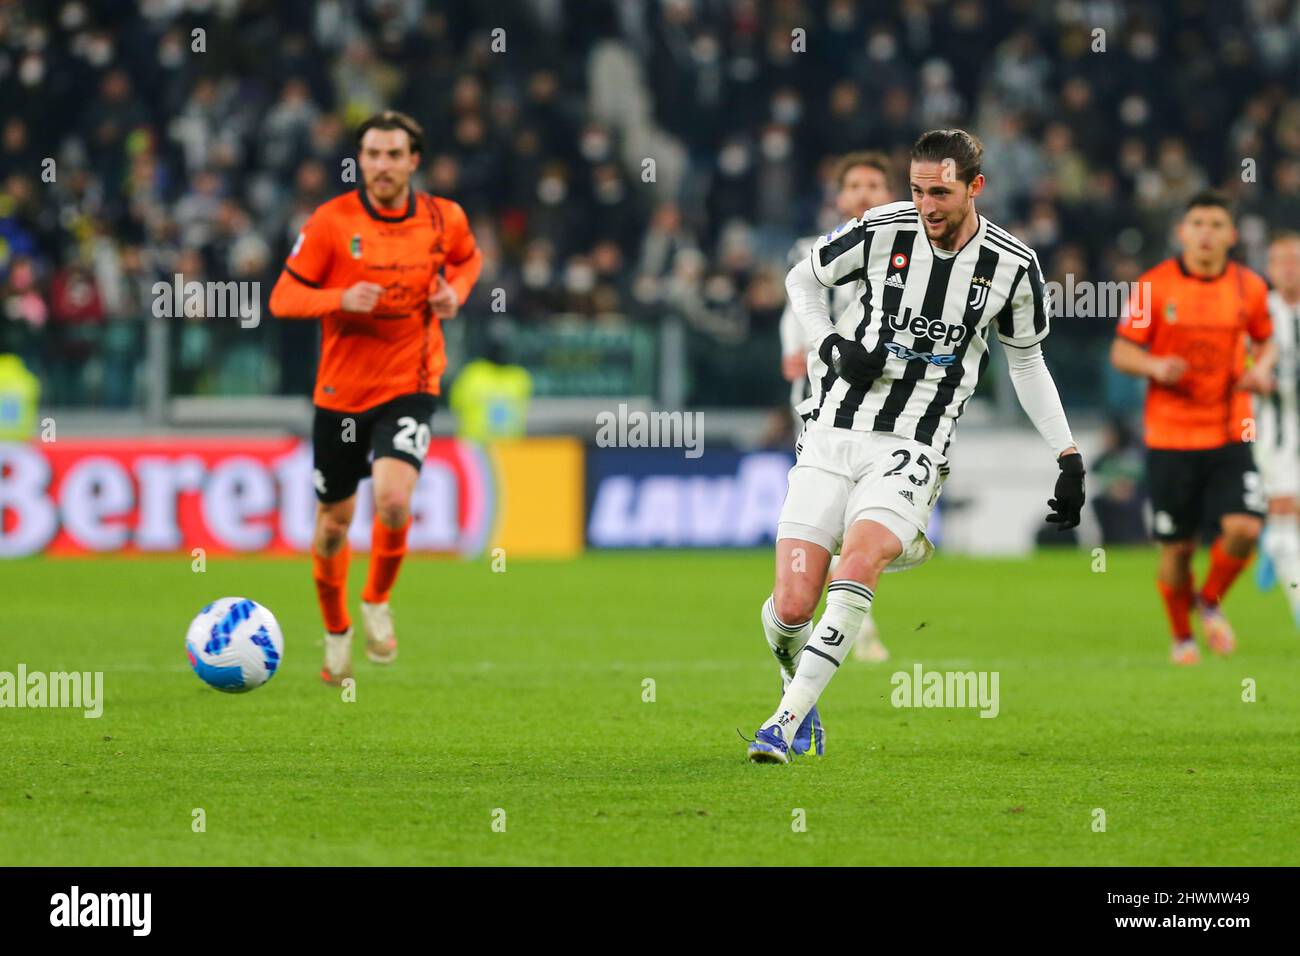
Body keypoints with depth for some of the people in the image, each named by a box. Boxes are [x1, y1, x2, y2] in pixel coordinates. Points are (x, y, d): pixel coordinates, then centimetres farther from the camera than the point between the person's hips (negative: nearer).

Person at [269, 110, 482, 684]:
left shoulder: (443, 220, -3)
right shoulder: (331, 222, -10)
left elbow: (469, 258, 20)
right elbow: (283, 298, -7)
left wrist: (455, 292, -2)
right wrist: (342, 299, -24)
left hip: (410, 388, 0)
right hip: (341, 392, 0)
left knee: (394, 499, -23)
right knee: (335, 519, 9)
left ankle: (377, 602, 4)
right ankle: (336, 632, 33)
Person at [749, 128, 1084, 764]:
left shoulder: (1013, 266, -1)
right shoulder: (883, 231, -4)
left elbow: (1026, 361, 16)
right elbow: (803, 279, 14)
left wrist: (1068, 457, 14)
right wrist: (831, 347, -4)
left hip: (913, 449, -1)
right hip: (835, 433, 1)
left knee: (860, 560, -29)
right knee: (791, 610, -9)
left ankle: (786, 722, -25)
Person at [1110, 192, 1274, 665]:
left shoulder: (1250, 288, 2)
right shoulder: (1154, 285, -5)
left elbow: (1265, 341, 18)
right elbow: (1121, 351, 0)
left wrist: (1261, 369, -4)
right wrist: (1156, 367, -20)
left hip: (1229, 435, 1)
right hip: (1170, 438, -1)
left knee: (1243, 528, -16)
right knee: (1177, 548, 3)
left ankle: (1211, 602, 14)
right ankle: (1181, 637, 27)